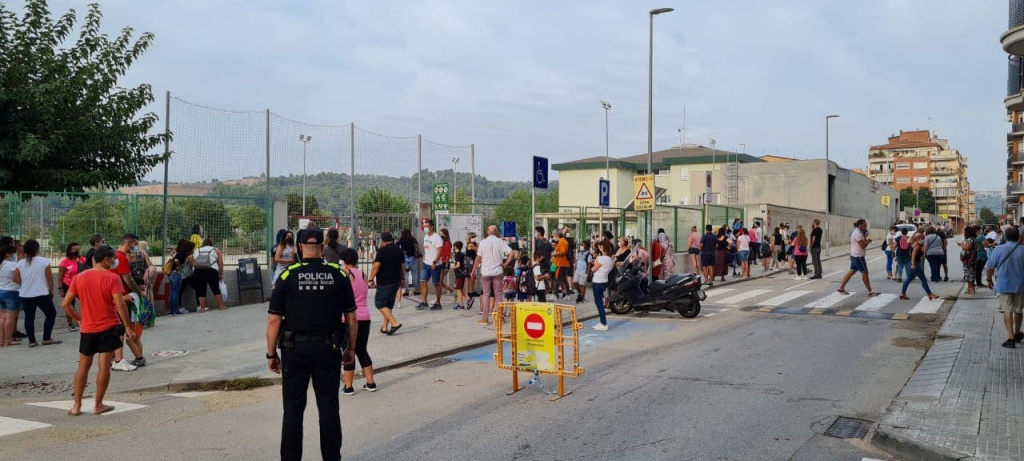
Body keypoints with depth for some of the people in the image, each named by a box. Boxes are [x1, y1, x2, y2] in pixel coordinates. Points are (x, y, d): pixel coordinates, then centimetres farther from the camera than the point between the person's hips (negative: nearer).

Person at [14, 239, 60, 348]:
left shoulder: (21, 263, 2)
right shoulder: (44, 261, -10)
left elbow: (15, 279, 4)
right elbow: (49, 278, -7)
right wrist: (51, 291, 5)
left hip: (25, 295, 5)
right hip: (41, 294, -4)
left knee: (29, 317, 9)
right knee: (51, 314, 9)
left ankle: (32, 341, 10)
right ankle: (46, 339, 8)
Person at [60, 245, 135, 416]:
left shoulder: (78, 277, 3)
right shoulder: (112, 278, -11)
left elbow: (65, 304, 2)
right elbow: (120, 304, -18)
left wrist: (79, 318, 14)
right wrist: (128, 327, -11)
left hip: (87, 329, 4)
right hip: (108, 328, -4)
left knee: (83, 366, 14)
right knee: (104, 366, 2)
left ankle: (76, 406, 15)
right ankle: (98, 405, 7)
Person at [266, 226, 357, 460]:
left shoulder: (287, 276, -5)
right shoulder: (339, 275, -2)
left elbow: (274, 320, -5)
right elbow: (351, 318, 1)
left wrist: (271, 354, 4)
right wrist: (351, 348, 12)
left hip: (295, 350, -1)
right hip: (328, 349, 1)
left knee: (293, 409, 10)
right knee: (329, 407, 9)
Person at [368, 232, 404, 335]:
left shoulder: (382, 250, -11)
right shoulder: (399, 251, 10)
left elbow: (376, 266, -16)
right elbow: (403, 266, 16)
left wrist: (371, 279, -10)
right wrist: (402, 279, 25)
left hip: (384, 282, -7)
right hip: (396, 281, 7)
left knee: (380, 303, -1)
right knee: (389, 304, 15)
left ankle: (395, 323, -13)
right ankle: (385, 327, 18)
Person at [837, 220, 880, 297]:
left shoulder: (856, 232, 13)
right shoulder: (858, 233, -19)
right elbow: (863, 246, -22)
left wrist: (865, 239, 2)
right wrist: (868, 241, -4)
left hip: (854, 255, 10)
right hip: (858, 256, -10)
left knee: (852, 271, 12)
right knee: (864, 273, -3)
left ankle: (841, 288, 13)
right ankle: (870, 292, 3)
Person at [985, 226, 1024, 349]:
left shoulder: (998, 249, -11)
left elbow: (989, 267, -6)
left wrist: (989, 279, 10)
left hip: (1004, 285, -2)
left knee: (1007, 311, 1)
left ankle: (1010, 337, -8)